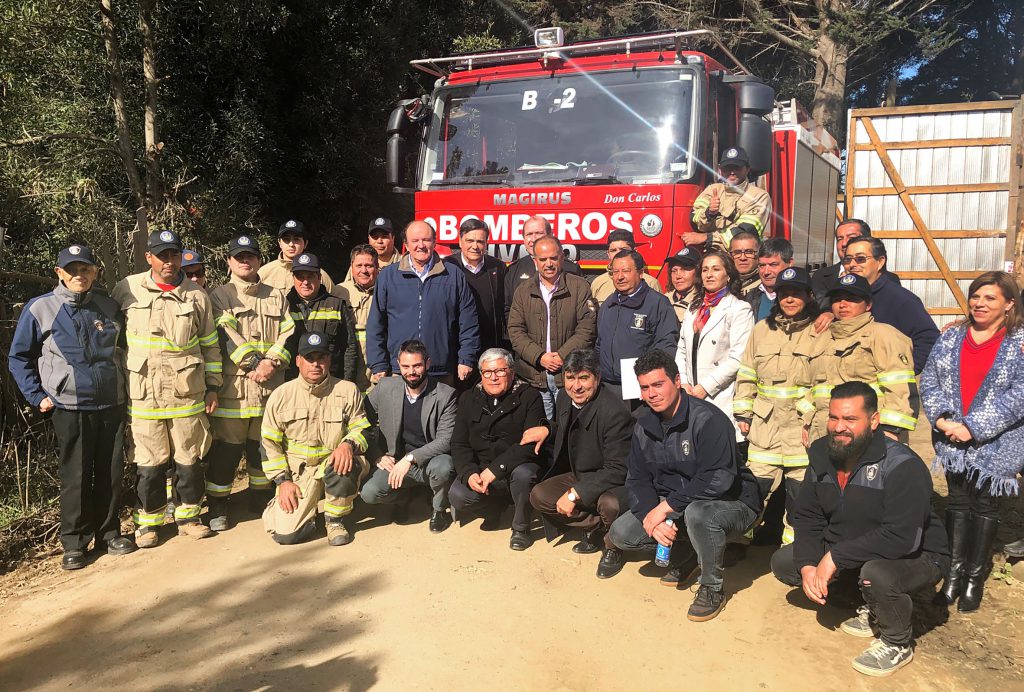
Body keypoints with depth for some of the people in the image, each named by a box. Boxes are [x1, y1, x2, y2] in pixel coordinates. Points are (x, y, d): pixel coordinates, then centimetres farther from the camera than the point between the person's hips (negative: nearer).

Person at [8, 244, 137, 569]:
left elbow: (125, 346, 22)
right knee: (75, 478, 1)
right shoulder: (40, 309, -3)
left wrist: (125, 382, 14)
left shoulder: (109, 307, 6)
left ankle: (109, 533, 23)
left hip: (111, 405, 3)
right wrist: (37, 396, -2)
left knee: (111, 474, 8)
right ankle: (74, 543, 15)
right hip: (69, 408, -3)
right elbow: (19, 358, 4)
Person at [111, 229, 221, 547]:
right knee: (149, 463, 5)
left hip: (188, 395, 1)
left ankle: (188, 515, 25)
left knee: (189, 459, 9)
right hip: (143, 395, -1)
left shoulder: (197, 295, 5)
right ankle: (148, 521, 22)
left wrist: (213, 387, 8)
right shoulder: (128, 289, 2)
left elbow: (210, 344, 10)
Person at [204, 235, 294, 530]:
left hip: (271, 385, 3)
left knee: (263, 445, 13)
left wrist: (272, 362, -11)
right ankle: (216, 505, 14)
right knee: (226, 447, 1)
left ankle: (261, 497, 29)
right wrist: (254, 364, -17)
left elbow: (288, 334, 5)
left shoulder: (276, 296, 15)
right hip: (233, 385, -3)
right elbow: (226, 335, -9)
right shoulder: (219, 296, 4)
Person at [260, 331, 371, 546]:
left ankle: (336, 520, -8)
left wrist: (348, 444, -19)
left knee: (346, 464, -37)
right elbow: (269, 443, 5)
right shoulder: (280, 395, 2)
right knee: (285, 533, -18)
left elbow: (362, 429, 4)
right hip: (297, 473, 0)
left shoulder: (348, 391, 1)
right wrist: (283, 480, -4)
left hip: (334, 465, 0)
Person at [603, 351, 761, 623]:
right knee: (621, 533, -11)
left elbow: (717, 480, -32)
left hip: (731, 503, -6)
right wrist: (652, 516, -18)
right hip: (672, 505, 7)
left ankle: (713, 587, -12)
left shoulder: (708, 420, -23)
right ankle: (685, 555, 16)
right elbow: (637, 479, 1)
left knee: (697, 512, -40)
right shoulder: (644, 425, 1)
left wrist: (666, 506, -28)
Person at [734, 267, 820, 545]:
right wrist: (742, 414, 8)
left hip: (804, 428, -3)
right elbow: (746, 375, 12)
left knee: (800, 496, 4)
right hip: (764, 426, 3)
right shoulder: (762, 329, 10)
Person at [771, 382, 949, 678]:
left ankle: (898, 645, -5)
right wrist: (807, 565, -18)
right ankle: (872, 609, 13)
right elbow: (807, 517, -1)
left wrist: (835, 557, -33)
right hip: (852, 553, 7)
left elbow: (901, 537, -37)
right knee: (783, 562, -2)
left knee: (877, 574, -39)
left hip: (916, 556, -7)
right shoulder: (821, 455, -6)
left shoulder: (902, 466, -28)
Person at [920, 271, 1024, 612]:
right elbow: (929, 380, 3)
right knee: (957, 501, 12)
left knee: (985, 505, 7)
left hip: (995, 444, -3)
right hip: (951, 440, 4)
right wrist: (941, 418, -13)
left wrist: (974, 427, -21)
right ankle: (956, 569, 23)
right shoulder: (951, 338, 6)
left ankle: (976, 577, 20)